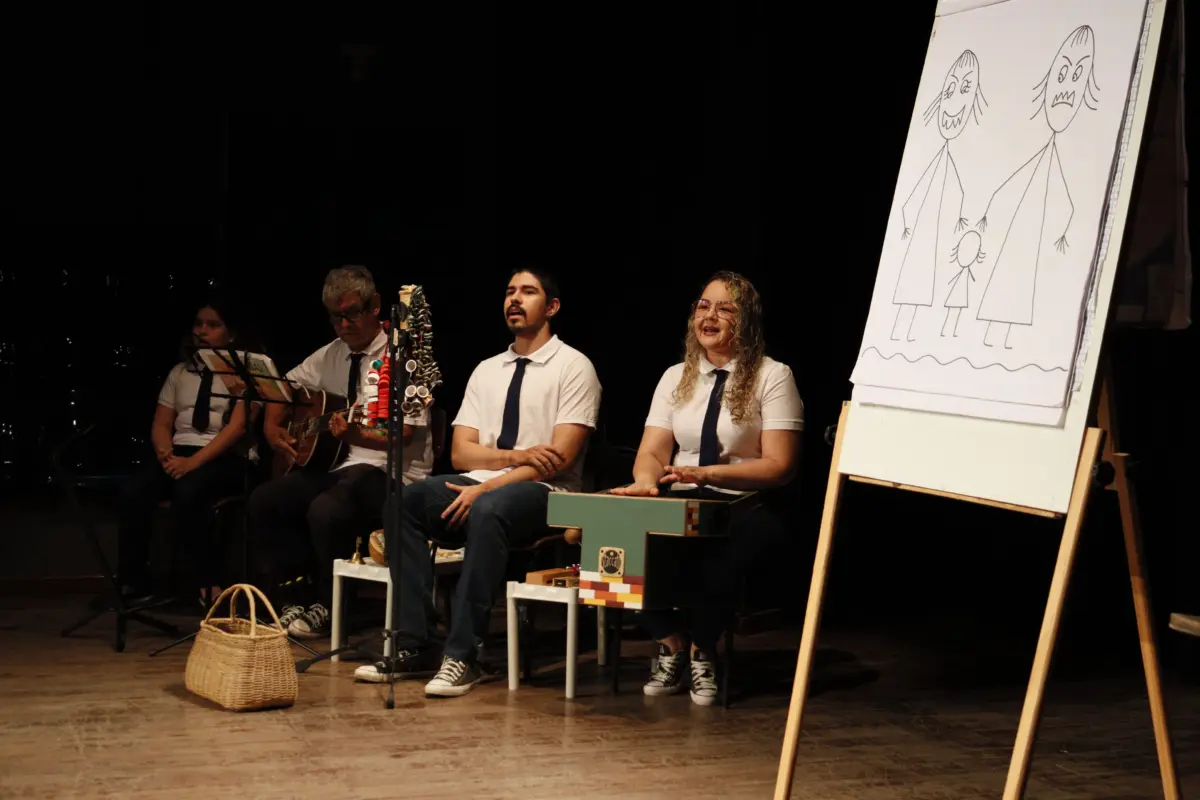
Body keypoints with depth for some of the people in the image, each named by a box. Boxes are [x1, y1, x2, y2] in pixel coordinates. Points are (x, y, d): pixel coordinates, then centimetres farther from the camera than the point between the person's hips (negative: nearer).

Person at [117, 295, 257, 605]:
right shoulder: (180, 372, 19)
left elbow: (237, 427, -9)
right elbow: (161, 424, 15)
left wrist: (194, 461, -20)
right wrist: (166, 454, -8)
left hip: (225, 458, -5)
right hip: (179, 453, 5)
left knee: (187, 493, -36)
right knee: (133, 493, -25)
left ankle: (195, 585, -25)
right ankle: (134, 582, -17)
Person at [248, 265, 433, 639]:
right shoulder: (331, 355, 13)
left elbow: (404, 434, -18)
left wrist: (358, 436, -33)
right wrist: (271, 426, 7)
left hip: (389, 470, -7)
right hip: (332, 464, 8)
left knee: (326, 510, -34)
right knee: (262, 503, -11)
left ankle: (324, 607, -10)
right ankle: (296, 595, 4)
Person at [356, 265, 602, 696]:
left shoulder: (573, 367, 0)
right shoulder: (486, 370, 18)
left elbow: (560, 458, -11)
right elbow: (460, 452, 8)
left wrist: (486, 487, -18)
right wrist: (517, 456, -11)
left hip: (543, 495, -5)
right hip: (480, 485, 6)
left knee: (488, 509, -39)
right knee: (403, 500, -22)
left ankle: (462, 654, -34)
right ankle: (413, 645, -22)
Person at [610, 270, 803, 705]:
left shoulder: (773, 377, 0)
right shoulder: (675, 377, 15)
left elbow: (780, 466, -8)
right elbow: (652, 451, 7)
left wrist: (706, 473, -22)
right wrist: (646, 481, -18)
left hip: (747, 506, -4)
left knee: (715, 551, -38)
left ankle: (701, 652, -13)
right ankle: (670, 644, -11)